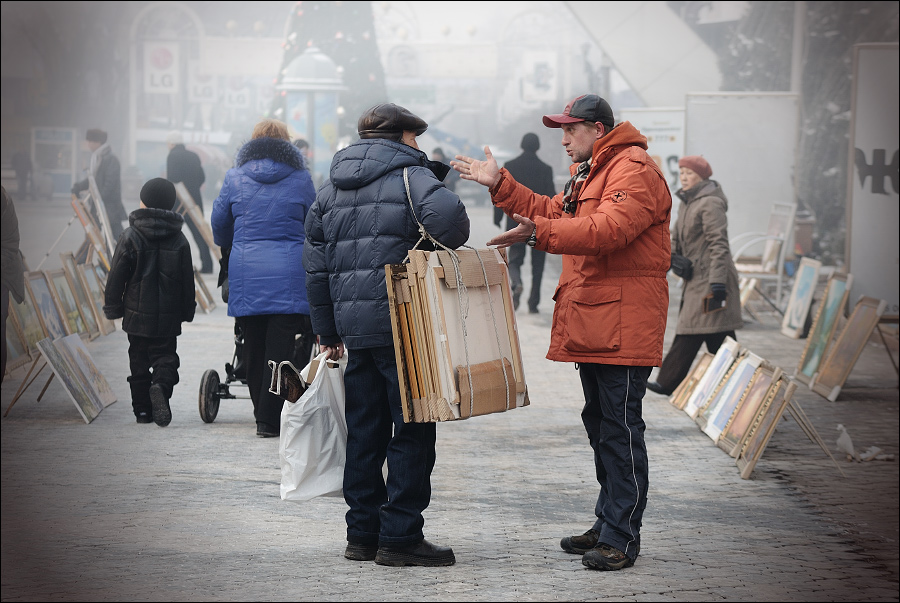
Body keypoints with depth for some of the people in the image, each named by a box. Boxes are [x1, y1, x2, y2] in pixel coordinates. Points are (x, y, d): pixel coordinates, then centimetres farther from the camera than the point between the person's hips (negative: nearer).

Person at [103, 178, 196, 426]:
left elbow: (116, 275, -5)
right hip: (168, 317, 1)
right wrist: (187, 310, 16)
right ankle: (161, 386, -27)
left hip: (137, 314, -1)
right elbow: (187, 280, 6)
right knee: (165, 356, 4)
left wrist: (112, 307, 5)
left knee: (139, 361, 11)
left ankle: (143, 410, 10)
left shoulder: (130, 237, -7)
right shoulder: (179, 240, 1)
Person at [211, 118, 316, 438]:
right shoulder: (300, 178, 6)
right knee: (281, 347, -3)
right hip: (290, 276, -1)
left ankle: (263, 415, 15)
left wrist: (229, 246, 40)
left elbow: (220, 223, 17)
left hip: (246, 274, 1)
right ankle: (271, 420, -8)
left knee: (254, 349, 9)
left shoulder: (235, 177, 7)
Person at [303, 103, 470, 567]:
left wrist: (328, 332, 21)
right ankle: (400, 536, -2)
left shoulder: (331, 189, 17)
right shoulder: (410, 176, -4)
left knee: (364, 431, 12)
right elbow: (446, 214, -27)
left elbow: (316, 264, 17)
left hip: (354, 327, 7)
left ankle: (363, 533, 16)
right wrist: (448, 244, -4)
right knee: (413, 430, -1)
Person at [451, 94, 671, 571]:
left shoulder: (634, 171, -13)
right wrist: (499, 184, 20)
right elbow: (553, 213, 28)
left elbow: (608, 228, -27)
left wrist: (540, 234, -34)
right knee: (599, 423, 15)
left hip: (623, 326, -11)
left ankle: (621, 537, -8)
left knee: (619, 428, -10)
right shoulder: (587, 174, 23)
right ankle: (607, 524, 24)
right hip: (591, 325, 11)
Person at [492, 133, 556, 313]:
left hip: (515, 223, 0)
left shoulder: (509, 166, -2)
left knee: (514, 260, 10)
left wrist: (497, 218, 5)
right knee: (537, 266, 9)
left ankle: (517, 284, -20)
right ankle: (533, 303, 6)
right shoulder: (545, 169, -4)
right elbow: (551, 197, -3)